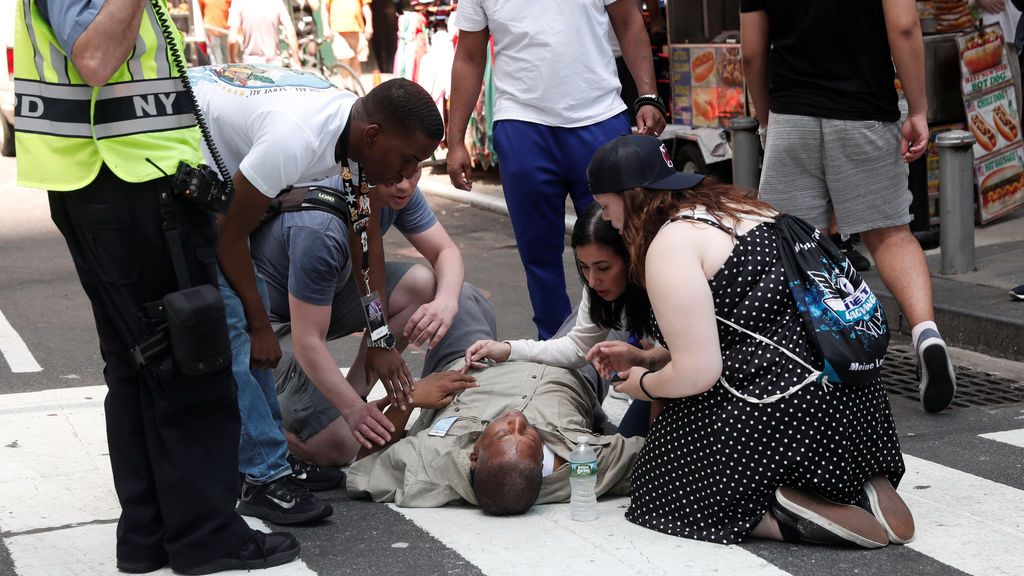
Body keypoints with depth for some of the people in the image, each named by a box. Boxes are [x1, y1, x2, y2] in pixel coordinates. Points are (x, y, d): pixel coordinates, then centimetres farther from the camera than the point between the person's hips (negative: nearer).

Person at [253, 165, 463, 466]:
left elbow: (446, 251, -6)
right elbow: (308, 340, -32)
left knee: (421, 284, -15)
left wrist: (447, 301, -28)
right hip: (270, 319, -8)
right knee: (336, 447, -20)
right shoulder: (322, 228, -35)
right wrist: (354, 409, -33)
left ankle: (355, 391, -3)